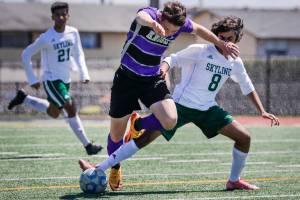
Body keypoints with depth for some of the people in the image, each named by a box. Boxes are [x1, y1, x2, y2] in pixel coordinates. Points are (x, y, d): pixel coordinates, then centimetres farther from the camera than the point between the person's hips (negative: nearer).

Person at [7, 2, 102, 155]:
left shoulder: (73, 33, -3)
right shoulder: (46, 38, -18)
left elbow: (78, 54, 12)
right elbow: (26, 55, -8)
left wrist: (84, 74, -1)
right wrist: (32, 80, -7)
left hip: (65, 79, 7)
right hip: (51, 80, -7)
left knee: (54, 113, 21)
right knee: (71, 108, -18)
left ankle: (23, 98, 39)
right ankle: (87, 145, -12)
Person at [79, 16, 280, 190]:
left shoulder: (235, 63, 7)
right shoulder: (200, 51, -10)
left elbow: (248, 88, 20)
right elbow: (172, 60, -9)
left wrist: (262, 111, 13)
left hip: (207, 109, 5)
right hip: (181, 104, -5)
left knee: (245, 137, -3)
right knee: (147, 137, -17)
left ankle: (234, 181, 17)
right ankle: (100, 169, -17)